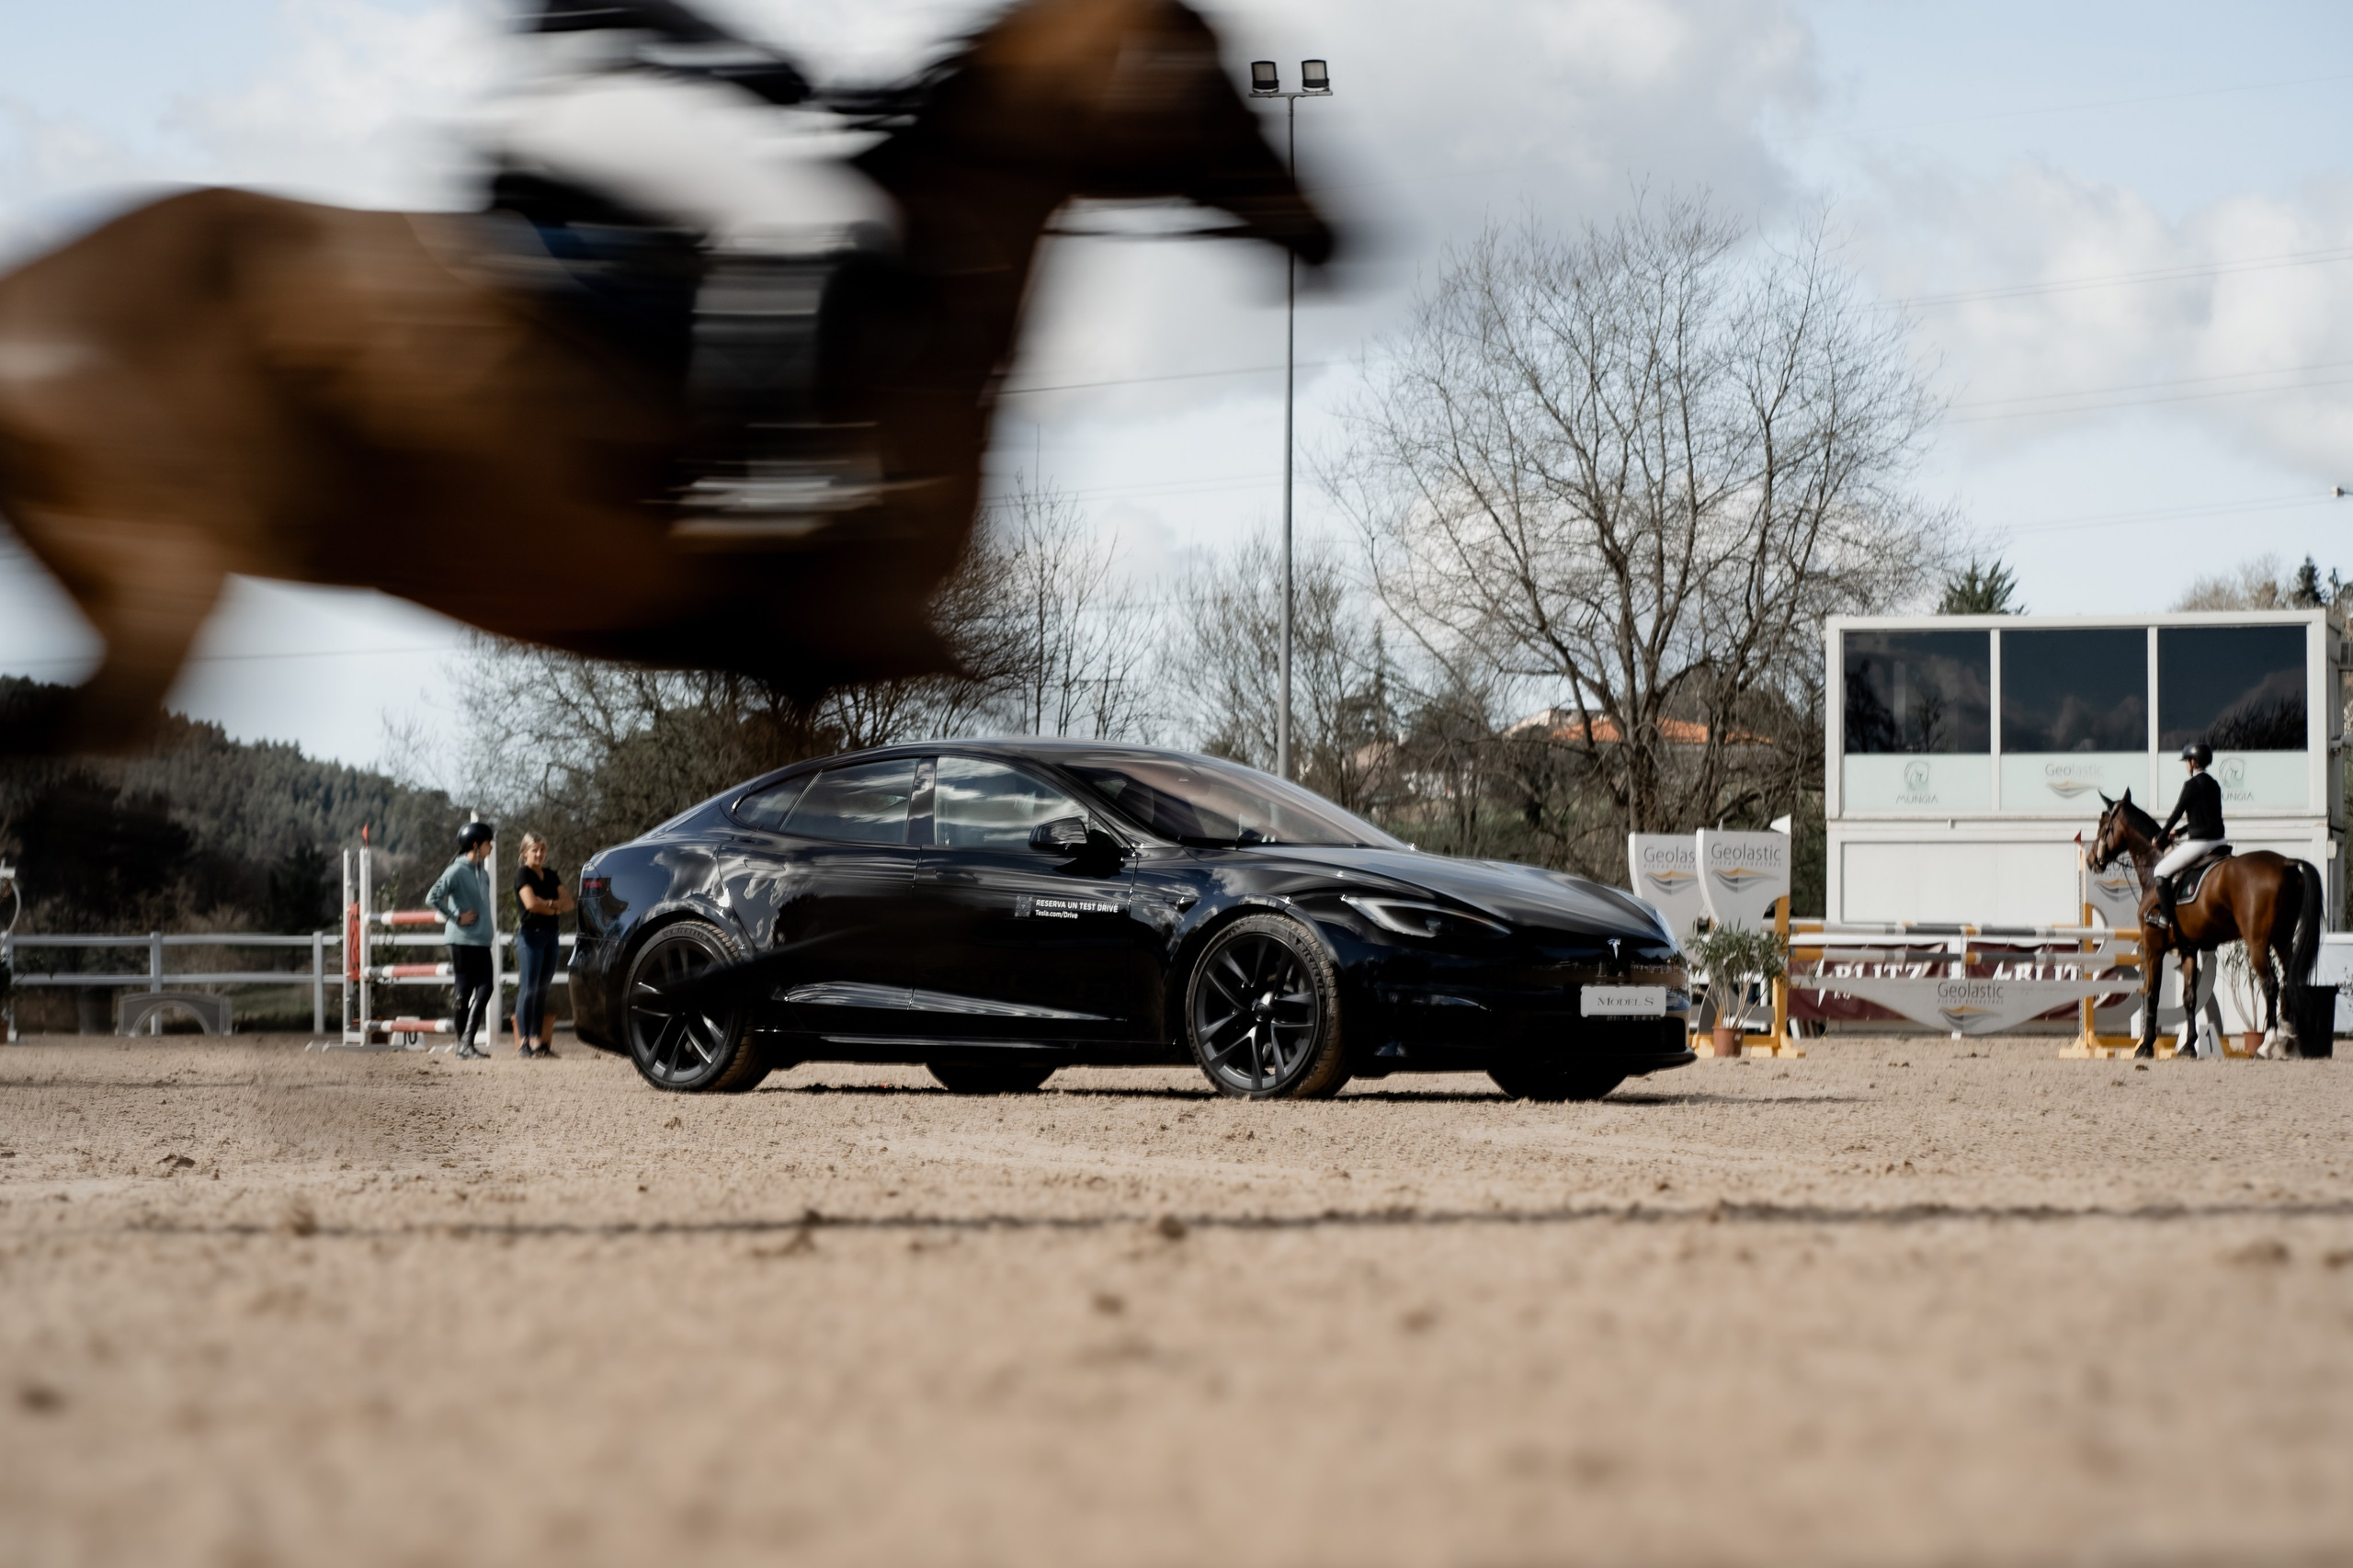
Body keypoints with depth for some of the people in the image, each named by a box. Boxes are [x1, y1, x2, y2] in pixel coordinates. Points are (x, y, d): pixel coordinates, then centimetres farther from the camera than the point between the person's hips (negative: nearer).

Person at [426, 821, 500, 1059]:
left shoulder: (482, 872, 13)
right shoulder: (457, 871, -12)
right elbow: (432, 899, -18)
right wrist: (456, 917, -15)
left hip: (482, 941, 8)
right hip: (462, 940, -8)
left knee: (484, 990, 2)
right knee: (463, 992, -2)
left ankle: (467, 1042, 8)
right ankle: (462, 1046, 5)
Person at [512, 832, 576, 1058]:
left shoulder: (551, 875, 17)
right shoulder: (523, 874, -2)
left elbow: (569, 903, 9)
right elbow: (531, 903, -16)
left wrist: (548, 904, -9)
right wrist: (556, 907, -4)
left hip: (551, 935, 6)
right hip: (530, 934, -6)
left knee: (543, 989, 4)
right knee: (529, 988, -10)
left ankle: (538, 1040, 5)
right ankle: (523, 1042, -11)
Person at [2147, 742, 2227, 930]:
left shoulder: (2192, 784, -14)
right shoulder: (2213, 784, 13)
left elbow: (2178, 813, -10)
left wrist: (2161, 837, 3)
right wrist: (2179, 833, 24)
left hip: (2199, 842, -9)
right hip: (2217, 840, 9)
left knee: (2162, 871, 1)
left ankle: (2166, 918, -2)